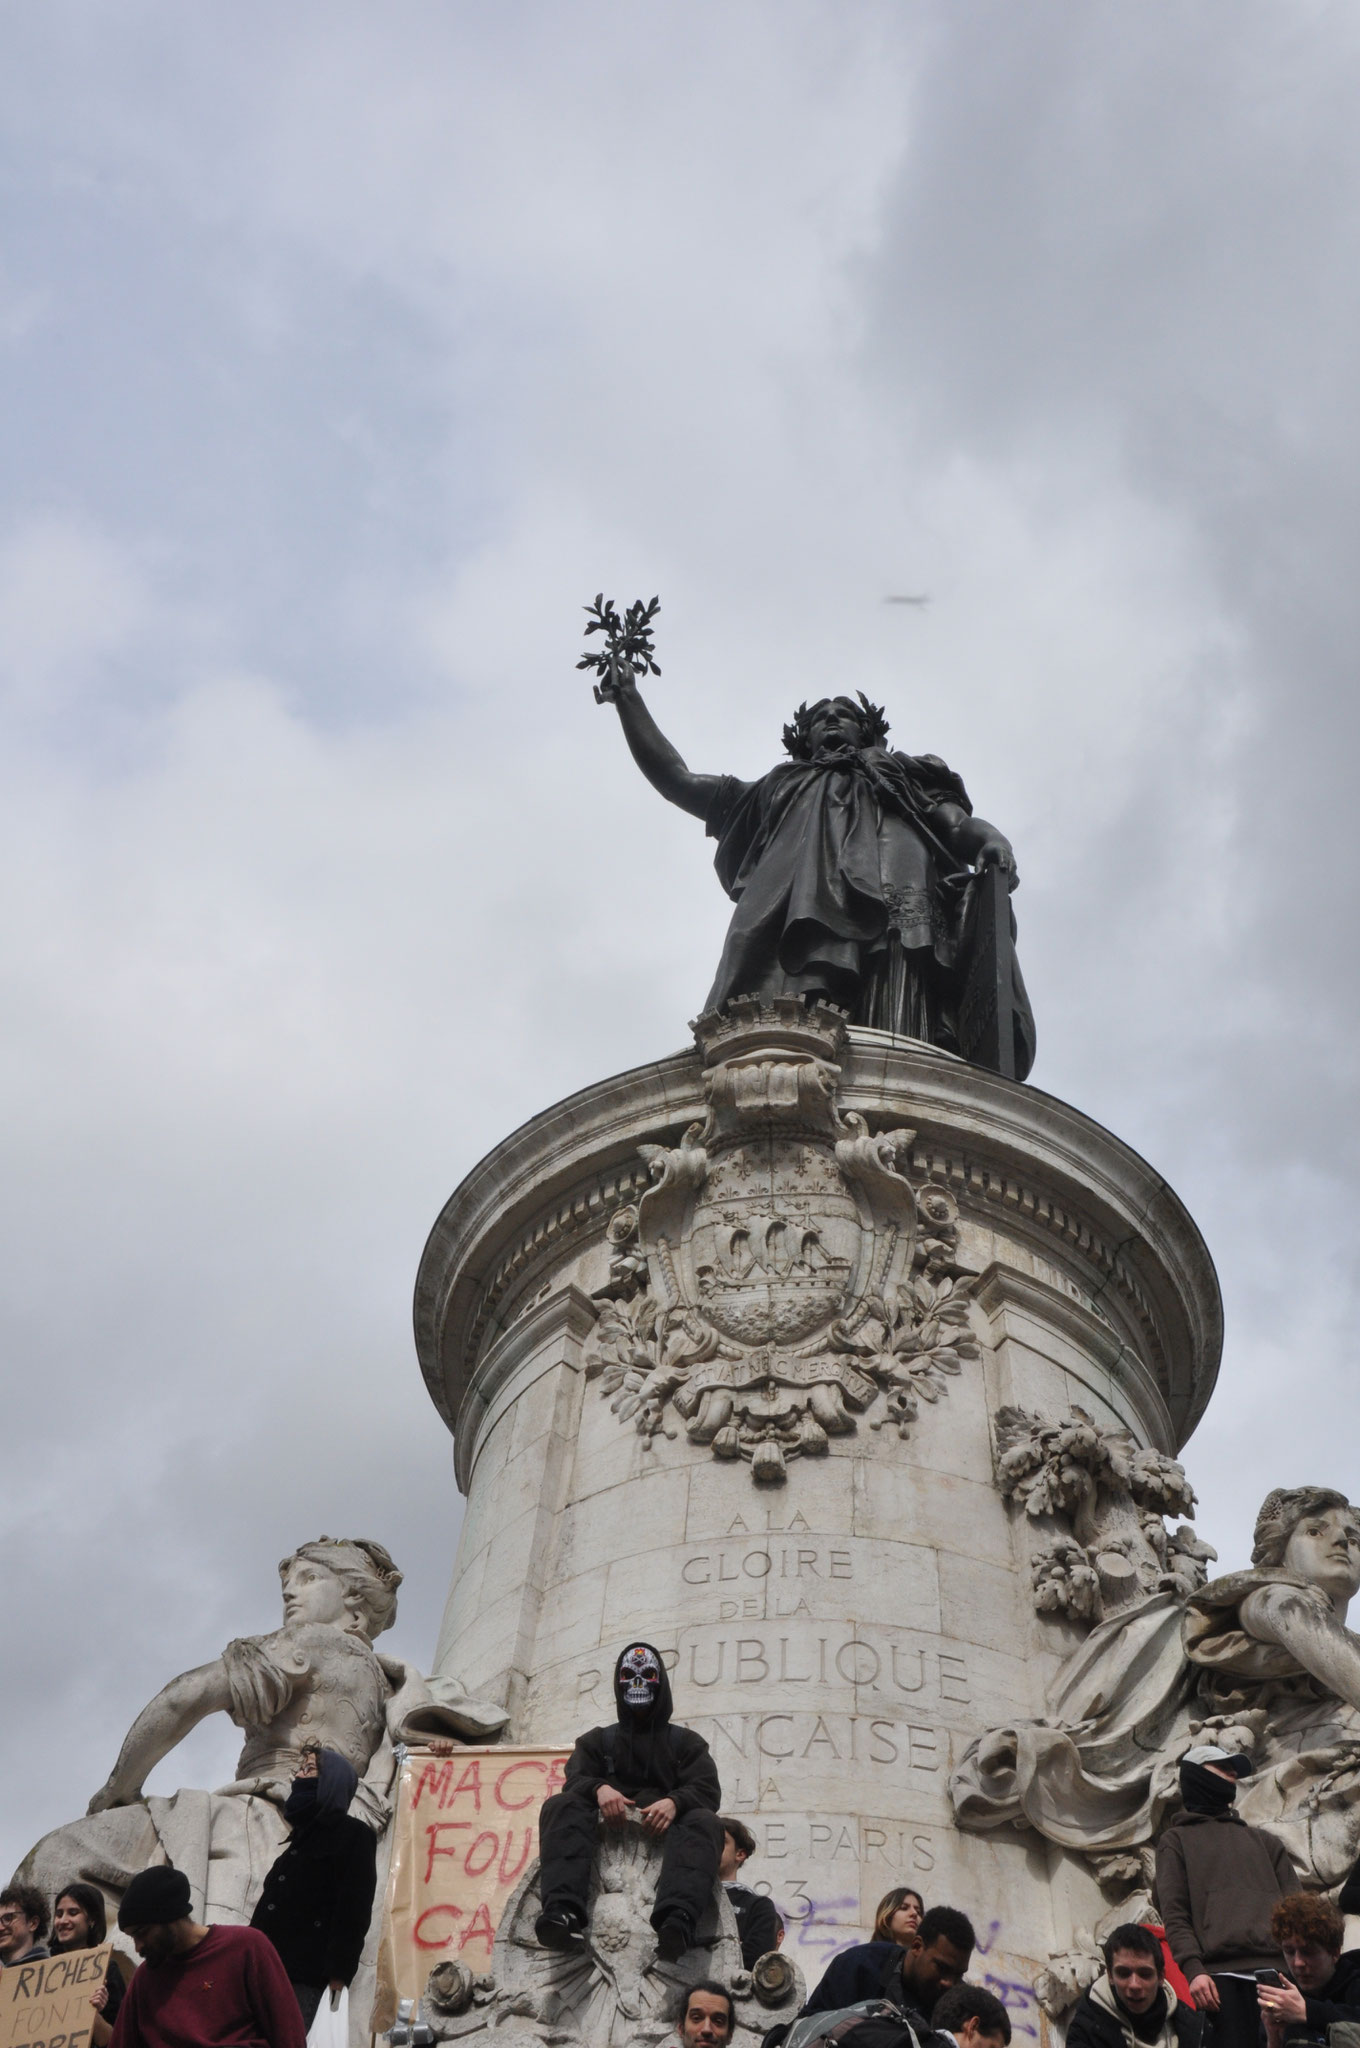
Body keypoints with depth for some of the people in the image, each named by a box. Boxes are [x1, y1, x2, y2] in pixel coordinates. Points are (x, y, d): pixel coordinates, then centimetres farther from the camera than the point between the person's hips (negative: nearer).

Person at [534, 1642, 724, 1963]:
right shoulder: (597, 1740, 25)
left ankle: (677, 1921, -62)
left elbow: (708, 1789, 4)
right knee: (560, 1805, -28)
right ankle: (563, 1911, -54)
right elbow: (576, 1779, 6)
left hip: (664, 1828, -1)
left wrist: (674, 1802, -20)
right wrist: (599, 1789, -20)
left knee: (704, 1822, -33)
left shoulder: (686, 1742, 22)